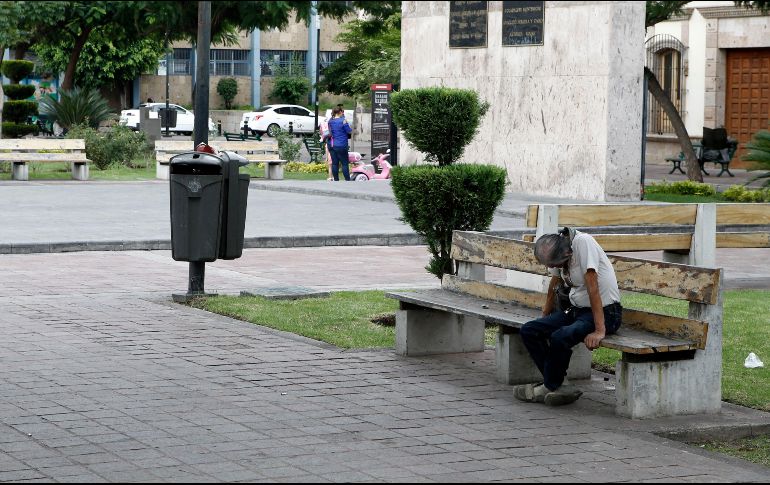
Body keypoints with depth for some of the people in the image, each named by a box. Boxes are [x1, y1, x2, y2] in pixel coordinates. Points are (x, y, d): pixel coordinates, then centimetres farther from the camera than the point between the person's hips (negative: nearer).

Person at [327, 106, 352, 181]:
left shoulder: (330, 121, 6)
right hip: (341, 146, -6)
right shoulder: (343, 121, -12)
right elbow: (349, 131, -5)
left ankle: (336, 179, 10)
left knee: (334, 163, 8)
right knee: (344, 163, 0)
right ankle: (347, 179, 0)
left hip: (332, 146, 6)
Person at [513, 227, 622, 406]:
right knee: (528, 331, -5)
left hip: (605, 312, -8)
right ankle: (560, 386, -7)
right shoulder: (554, 252, -1)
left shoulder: (583, 243, -24)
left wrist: (599, 331, -31)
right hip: (576, 309, 8)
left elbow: (592, 286, -28)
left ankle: (550, 387, -4)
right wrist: (545, 317, 23)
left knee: (560, 337, -30)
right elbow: (555, 283, 17)